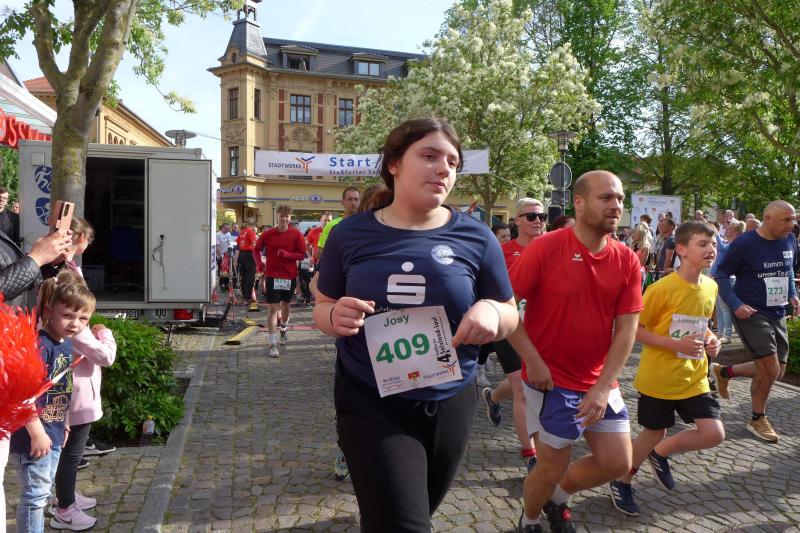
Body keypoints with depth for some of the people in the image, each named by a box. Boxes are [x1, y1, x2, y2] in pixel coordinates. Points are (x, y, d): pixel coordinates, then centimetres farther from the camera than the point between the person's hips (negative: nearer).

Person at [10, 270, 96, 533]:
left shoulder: (67, 343, 3)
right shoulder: (40, 345, -24)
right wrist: (37, 433, -22)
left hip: (53, 433, 9)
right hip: (34, 435, -9)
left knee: (42, 491, 22)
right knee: (35, 494, 4)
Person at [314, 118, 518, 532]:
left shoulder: (475, 238, -6)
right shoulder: (350, 234, -5)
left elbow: (510, 315, 3)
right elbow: (321, 308, 5)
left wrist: (491, 311, -20)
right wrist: (336, 316, -19)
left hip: (449, 405, 3)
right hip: (370, 404, -2)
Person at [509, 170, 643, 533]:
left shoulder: (627, 261, -2)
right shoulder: (545, 248, -15)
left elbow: (626, 329, -3)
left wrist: (603, 387, -10)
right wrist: (533, 361, -16)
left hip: (601, 383, 5)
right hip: (550, 380, -5)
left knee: (617, 462, 9)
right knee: (552, 468, 5)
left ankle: (557, 498, 37)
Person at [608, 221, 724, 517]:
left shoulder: (710, 287, 2)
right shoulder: (662, 288, -20)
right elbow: (635, 329, -15)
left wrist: (710, 339, -2)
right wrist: (676, 344, -24)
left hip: (694, 377, 6)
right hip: (659, 378, -6)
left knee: (714, 433, -3)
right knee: (653, 434, 8)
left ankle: (661, 453, 26)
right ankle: (621, 481, 34)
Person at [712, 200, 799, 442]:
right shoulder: (745, 243, -15)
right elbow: (721, 275, -10)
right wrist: (736, 304, -20)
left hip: (777, 314, 7)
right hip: (751, 313, -7)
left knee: (777, 371, 10)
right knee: (770, 369, -7)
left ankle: (725, 371, 32)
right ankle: (758, 419, 15)